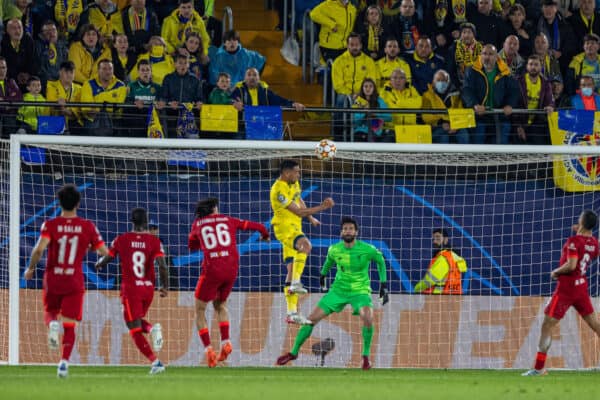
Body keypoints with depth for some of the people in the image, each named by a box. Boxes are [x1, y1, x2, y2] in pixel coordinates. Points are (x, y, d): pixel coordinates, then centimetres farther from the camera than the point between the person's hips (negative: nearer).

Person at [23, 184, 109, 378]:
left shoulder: (50, 225, -5)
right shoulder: (87, 227, -1)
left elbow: (39, 248, -19)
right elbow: (104, 252, 2)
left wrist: (31, 268, -3)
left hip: (52, 279, 0)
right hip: (75, 280, 0)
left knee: (50, 311, 25)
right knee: (69, 325, 4)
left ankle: (52, 325, -11)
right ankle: (64, 360, -14)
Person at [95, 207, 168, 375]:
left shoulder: (121, 240, -3)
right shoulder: (154, 241, -3)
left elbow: (106, 259, 5)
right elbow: (162, 265, -12)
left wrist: (98, 265, 29)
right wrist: (165, 287, 1)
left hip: (130, 288, -3)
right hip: (148, 288, 3)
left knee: (135, 330, -2)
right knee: (138, 322, 25)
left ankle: (155, 362, -16)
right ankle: (152, 328, -9)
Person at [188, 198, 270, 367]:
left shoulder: (198, 224, 12)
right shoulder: (228, 220, 15)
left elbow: (192, 246, 27)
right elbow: (257, 226, 22)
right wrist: (265, 234, 43)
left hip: (212, 269, -3)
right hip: (232, 269, 3)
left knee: (200, 310, 10)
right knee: (220, 304, 25)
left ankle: (208, 349, -5)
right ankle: (225, 342, 6)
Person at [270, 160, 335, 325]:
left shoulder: (294, 183, 9)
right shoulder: (279, 190, -22)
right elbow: (298, 211, -23)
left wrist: (311, 218, 34)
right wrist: (321, 207, -24)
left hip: (294, 227, 9)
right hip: (284, 227, -9)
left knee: (292, 269, 7)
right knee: (305, 245, -38)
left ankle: (292, 313, 7)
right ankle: (296, 282, -37)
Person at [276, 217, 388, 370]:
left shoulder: (367, 249, -16)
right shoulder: (334, 250, -7)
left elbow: (380, 260, 3)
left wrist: (383, 285, 0)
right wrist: (323, 273, 32)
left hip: (360, 291, -3)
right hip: (338, 290, 3)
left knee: (367, 317, -33)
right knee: (312, 318, -2)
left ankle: (366, 356, -12)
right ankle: (293, 352, 16)